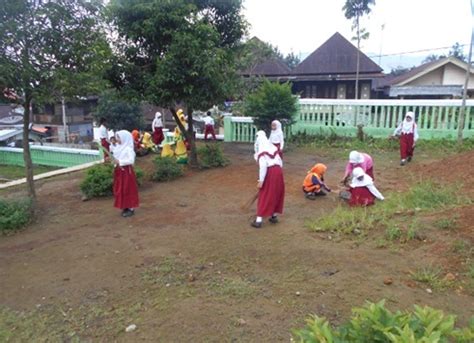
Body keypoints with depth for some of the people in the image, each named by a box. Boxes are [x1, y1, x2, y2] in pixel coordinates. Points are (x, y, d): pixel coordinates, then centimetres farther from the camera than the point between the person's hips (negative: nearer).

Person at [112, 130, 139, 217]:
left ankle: (131, 208, 9)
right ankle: (125, 207, 24)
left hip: (127, 171, -9)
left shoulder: (128, 149, -16)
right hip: (119, 171, 9)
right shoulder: (117, 147, 10)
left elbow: (131, 160, -25)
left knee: (128, 190, -1)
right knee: (120, 190, 13)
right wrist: (112, 159, -3)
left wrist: (119, 162, -25)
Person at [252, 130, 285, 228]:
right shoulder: (274, 149, 15)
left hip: (269, 173, -7)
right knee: (276, 194, 18)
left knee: (265, 196, -3)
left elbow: (263, 166, -17)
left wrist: (261, 180, -16)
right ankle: (274, 216, 28)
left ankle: (259, 220, -1)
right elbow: (280, 162, 16)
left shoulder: (261, 152, -8)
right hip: (278, 171, 7)